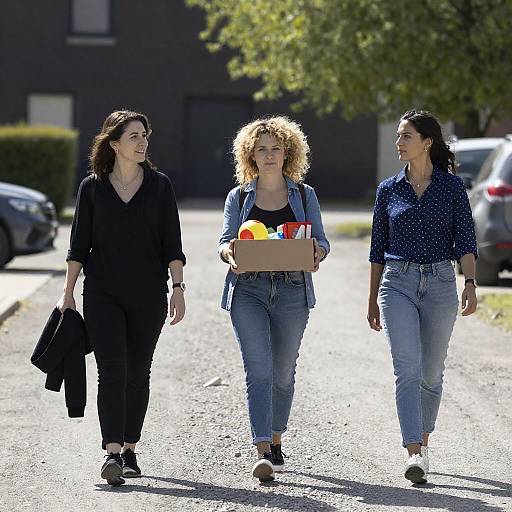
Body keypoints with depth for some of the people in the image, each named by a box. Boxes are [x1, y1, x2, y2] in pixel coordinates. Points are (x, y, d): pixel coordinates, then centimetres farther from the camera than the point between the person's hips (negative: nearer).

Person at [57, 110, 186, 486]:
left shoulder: (159, 185, 5)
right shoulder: (92, 187, 3)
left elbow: (172, 244, 4)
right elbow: (79, 245, 7)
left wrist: (178, 287, -4)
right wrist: (68, 293, 4)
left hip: (148, 296, 1)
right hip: (103, 295, -1)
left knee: (138, 373, 7)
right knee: (112, 370, -13)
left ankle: (130, 449, 19)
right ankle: (113, 453, -20)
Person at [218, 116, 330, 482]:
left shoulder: (304, 195, 11)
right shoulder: (239, 197, 11)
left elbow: (321, 241, 9)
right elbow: (225, 242, 8)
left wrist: (316, 253, -15)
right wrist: (229, 253, -16)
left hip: (292, 290, 1)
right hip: (248, 290, -1)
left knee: (283, 371, 10)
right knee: (258, 369, -13)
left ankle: (276, 441, 30)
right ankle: (263, 452, -19)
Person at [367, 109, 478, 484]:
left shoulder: (452, 186, 2)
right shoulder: (389, 190, 7)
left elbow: (465, 241, -3)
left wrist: (470, 284, -18)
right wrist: (373, 300, 15)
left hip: (440, 284, 0)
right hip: (398, 284, 0)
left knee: (431, 372, 9)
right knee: (407, 369, -14)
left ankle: (423, 443, 29)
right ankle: (415, 455, -22)